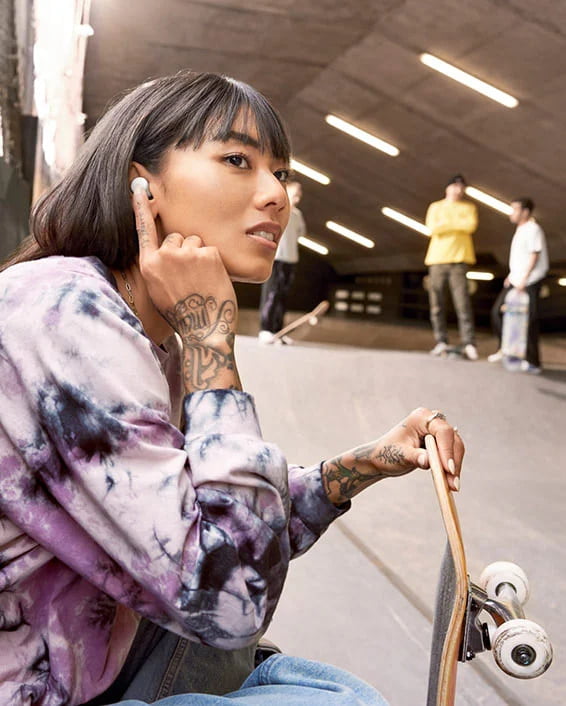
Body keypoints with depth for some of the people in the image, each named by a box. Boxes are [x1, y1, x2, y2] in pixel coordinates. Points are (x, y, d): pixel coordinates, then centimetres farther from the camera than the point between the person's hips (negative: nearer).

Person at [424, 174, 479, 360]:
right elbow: (433, 229, -4)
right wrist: (458, 223, -4)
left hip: (458, 259, -1)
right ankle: (441, 341, 2)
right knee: (437, 302, -2)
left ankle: (469, 343, -13)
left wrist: (446, 223, -5)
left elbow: (471, 226, -6)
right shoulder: (435, 207, 15)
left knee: (462, 301, -11)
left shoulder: (469, 208, 15)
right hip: (437, 258, 2)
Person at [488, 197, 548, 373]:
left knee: (529, 320, -7)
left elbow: (534, 256, -16)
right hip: (516, 280, 9)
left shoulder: (533, 229, -11)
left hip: (530, 282, -9)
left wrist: (524, 279, -20)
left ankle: (532, 362, -1)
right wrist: (512, 275, 14)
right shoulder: (520, 230, 17)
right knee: (498, 311, 9)